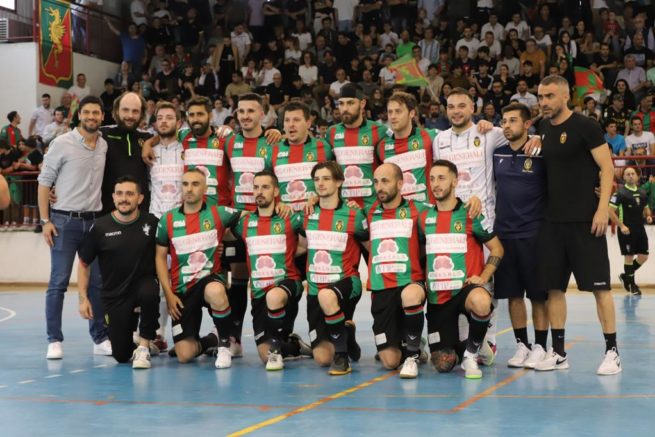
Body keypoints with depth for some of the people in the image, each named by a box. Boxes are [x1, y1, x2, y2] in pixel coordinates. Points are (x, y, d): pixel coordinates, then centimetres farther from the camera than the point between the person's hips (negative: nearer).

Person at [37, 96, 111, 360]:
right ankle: (54, 340, 4)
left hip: (94, 221, 4)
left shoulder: (106, 146, 6)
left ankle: (100, 338, 14)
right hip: (64, 220, -4)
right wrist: (45, 220, -9)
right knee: (58, 282, -3)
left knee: (97, 282, 6)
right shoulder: (62, 143, -4)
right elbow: (44, 182, -4)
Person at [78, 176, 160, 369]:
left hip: (144, 283, -1)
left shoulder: (151, 223, -5)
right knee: (121, 356, -3)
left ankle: (144, 347, -18)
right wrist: (83, 298, -1)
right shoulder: (100, 227, -6)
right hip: (114, 296, 1)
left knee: (149, 292, -39)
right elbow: (84, 264, 5)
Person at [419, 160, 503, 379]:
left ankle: (472, 352, -14)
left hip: (466, 288, -3)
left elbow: (497, 248, 2)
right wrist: (421, 283, 6)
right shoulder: (424, 217, 8)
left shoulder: (471, 215, -2)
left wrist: (483, 278, -11)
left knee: (480, 301, -42)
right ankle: (467, 346, 33)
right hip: (437, 295, 3)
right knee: (443, 364, -4)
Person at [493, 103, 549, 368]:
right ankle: (521, 346, 18)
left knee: (538, 294, 1)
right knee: (512, 293, 8)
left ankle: (540, 347, 11)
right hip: (503, 233, 4)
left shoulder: (540, 154, -5)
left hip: (533, 234, -4)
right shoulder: (497, 154, 8)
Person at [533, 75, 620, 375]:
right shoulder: (542, 129, 11)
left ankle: (612, 352, 4)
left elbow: (607, 168, -9)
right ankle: (558, 352, 15)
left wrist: (602, 209, -17)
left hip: (585, 220, -6)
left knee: (599, 285, -3)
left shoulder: (585, 126, -6)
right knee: (553, 287, 6)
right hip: (552, 221, 6)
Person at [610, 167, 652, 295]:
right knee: (629, 256, 0)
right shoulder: (620, 193, -9)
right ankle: (631, 284, 13)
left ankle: (626, 276, 25)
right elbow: (610, 211, -13)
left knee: (644, 256, 6)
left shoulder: (642, 193, 10)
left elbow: (646, 208, 24)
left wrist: (648, 216, 1)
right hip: (626, 230, -6)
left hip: (640, 229, 6)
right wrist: (621, 226, -19)